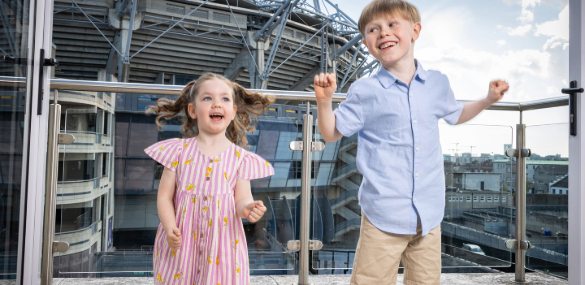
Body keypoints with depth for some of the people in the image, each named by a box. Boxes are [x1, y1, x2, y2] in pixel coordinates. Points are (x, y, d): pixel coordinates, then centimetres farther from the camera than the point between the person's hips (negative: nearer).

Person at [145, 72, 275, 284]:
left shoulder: (240, 157, 1)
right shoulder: (179, 150, 1)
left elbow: (241, 198, -2)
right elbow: (164, 196, 1)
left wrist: (246, 207, -25)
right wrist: (169, 228, -13)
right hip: (181, 242, 1)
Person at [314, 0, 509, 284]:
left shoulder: (437, 84, 8)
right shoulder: (365, 91, -4)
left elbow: (455, 115, 29)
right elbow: (331, 133, 0)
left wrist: (488, 100, 18)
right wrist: (324, 100, -15)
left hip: (429, 215, 4)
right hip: (383, 215, -4)